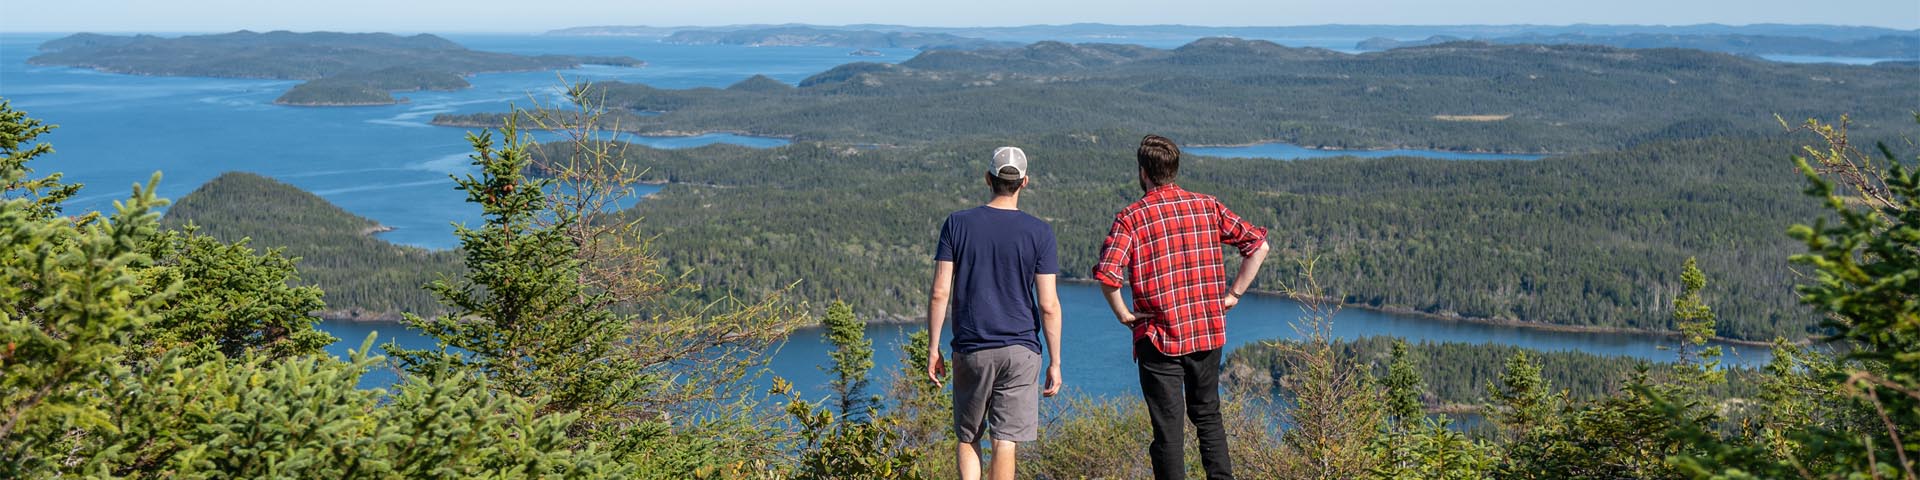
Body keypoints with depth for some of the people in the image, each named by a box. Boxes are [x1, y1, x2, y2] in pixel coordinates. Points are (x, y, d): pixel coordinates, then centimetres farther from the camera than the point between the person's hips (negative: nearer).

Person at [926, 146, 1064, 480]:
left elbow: (940, 293, -4)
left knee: (967, 438, 15)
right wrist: (1055, 362, 2)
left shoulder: (957, 224, -1)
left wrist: (933, 348, 5)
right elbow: (1048, 305, -5)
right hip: (1020, 350, -1)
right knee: (1005, 443, 2)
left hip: (971, 350, 1)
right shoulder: (1038, 232, -3)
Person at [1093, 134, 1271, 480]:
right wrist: (1233, 294, 5)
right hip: (1209, 333, 4)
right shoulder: (1207, 206, 3)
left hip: (1160, 338, -4)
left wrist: (1123, 314, -8)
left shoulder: (1131, 218, -9)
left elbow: (1106, 273, -22)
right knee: (1208, 416, 21)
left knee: (1168, 426, 4)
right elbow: (1258, 245, 2)